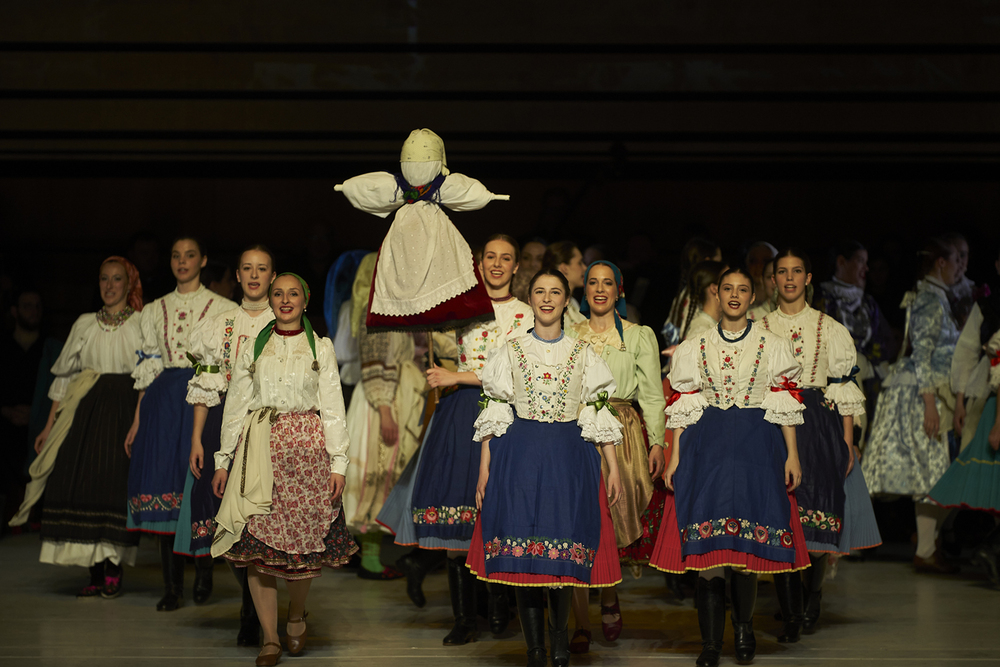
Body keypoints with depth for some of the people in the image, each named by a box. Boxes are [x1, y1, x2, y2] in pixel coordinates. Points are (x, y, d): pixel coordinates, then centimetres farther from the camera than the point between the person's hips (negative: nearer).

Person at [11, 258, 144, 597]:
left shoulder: (142, 324, 4)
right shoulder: (85, 324, 14)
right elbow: (65, 376, 15)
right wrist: (50, 425, 11)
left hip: (124, 410, -3)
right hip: (86, 411, 3)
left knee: (117, 485, -9)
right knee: (82, 484, -5)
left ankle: (113, 572, 0)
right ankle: (95, 574, 3)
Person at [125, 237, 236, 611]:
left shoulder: (221, 309, 6)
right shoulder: (156, 310, 16)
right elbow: (148, 370, 15)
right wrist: (137, 421, 9)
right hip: (164, 402, 3)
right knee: (164, 478, -2)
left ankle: (204, 569, 10)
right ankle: (172, 586, 2)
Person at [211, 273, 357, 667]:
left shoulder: (321, 348, 10)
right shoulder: (253, 349, 12)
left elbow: (333, 408, 6)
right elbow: (235, 407, 12)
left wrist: (338, 463, -1)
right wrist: (224, 460, 6)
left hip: (307, 446, -1)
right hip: (259, 449, 1)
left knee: (306, 543, -5)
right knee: (257, 543, -7)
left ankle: (296, 616, 22)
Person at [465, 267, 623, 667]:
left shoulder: (583, 355, 9)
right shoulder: (511, 352, 8)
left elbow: (600, 414, 8)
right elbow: (494, 415, 6)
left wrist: (614, 470, 3)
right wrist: (484, 470, 0)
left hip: (569, 457, 0)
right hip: (519, 454, 0)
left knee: (566, 548, -3)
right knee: (522, 548, -4)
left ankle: (560, 634, 18)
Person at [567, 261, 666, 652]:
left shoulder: (639, 337, 10)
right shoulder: (569, 336, 16)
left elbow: (652, 395, 7)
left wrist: (656, 442, -3)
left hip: (623, 435, -1)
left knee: (617, 516, -11)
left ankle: (609, 599, 16)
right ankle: (581, 624, -2)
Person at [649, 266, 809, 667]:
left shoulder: (772, 347, 8)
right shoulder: (695, 348, 10)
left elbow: (785, 403, 6)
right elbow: (683, 406, 9)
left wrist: (792, 455, 0)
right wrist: (675, 457, 3)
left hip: (757, 446, 0)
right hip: (707, 446, 0)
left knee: (749, 540, -4)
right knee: (707, 541, -7)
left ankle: (744, 629, 16)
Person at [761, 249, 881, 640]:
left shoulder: (829, 328, 8)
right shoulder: (759, 329, 11)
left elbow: (844, 388, 6)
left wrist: (847, 443, -1)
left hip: (819, 426, 0)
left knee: (820, 516, -5)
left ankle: (813, 603, 17)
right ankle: (790, 616, -1)